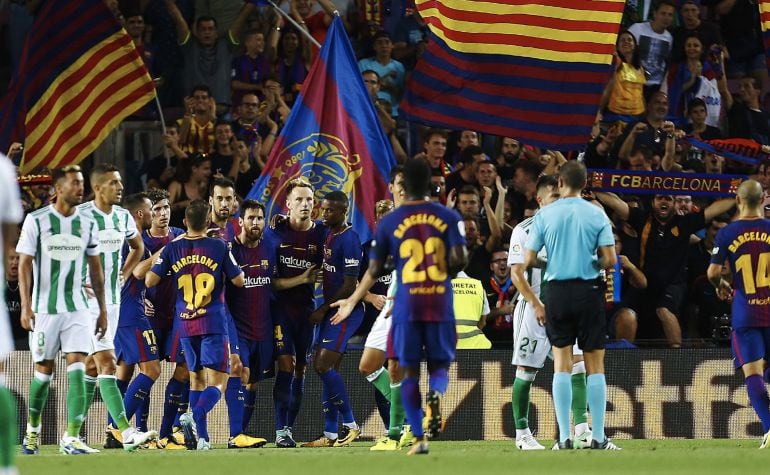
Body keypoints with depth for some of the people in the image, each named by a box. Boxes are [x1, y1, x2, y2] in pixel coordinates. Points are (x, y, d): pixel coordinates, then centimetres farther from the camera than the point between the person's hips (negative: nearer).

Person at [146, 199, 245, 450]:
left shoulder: (172, 249, 1)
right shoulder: (219, 247, -5)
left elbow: (150, 281, 1)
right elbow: (239, 280, 0)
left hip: (186, 324, 4)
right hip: (214, 323, -4)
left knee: (196, 379, 16)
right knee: (217, 381, -6)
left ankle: (201, 436, 10)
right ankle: (195, 416, -34)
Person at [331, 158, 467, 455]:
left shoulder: (389, 222, 2)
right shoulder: (448, 217, 1)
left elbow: (374, 271, 5)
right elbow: (459, 260, -7)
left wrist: (353, 301, 18)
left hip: (406, 307, 0)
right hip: (441, 305, 0)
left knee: (409, 371, 8)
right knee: (440, 364, 11)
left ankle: (419, 438, 2)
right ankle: (436, 393, -26)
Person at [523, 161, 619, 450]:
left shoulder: (544, 215, 0)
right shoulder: (597, 215, -1)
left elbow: (529, 260, -1)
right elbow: (610, 260, -7)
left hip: (557, 292, 1)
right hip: (588, 291, -1)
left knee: (562, 364, 6)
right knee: (595, 364, 4)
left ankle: (564, 437, 2)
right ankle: (598, 437, 2)